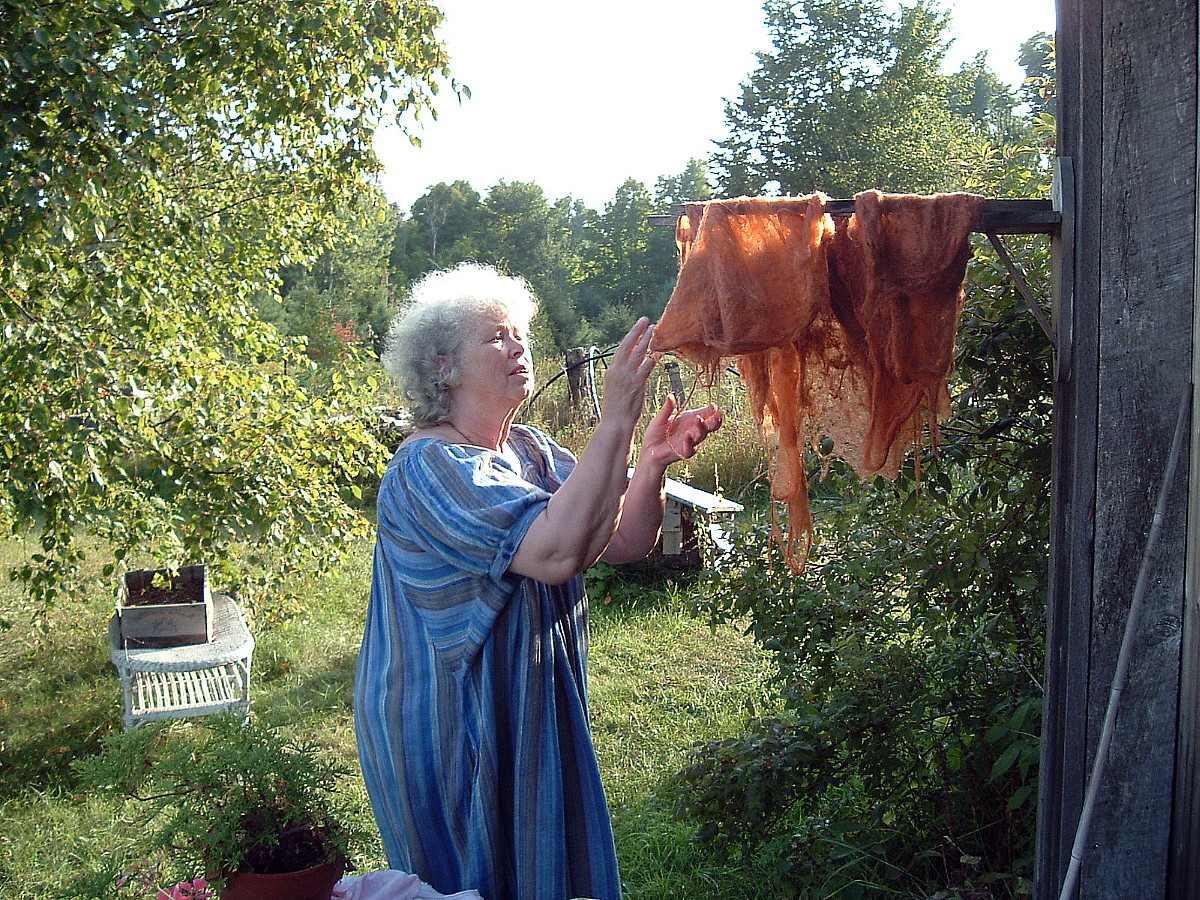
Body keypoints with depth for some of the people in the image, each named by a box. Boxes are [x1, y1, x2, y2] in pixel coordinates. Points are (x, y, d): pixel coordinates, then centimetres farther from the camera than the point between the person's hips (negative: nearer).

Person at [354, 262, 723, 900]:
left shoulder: (530, 451, 5)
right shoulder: (429, 467, -21)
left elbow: (626, 542, -3)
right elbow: (556, 552, -35)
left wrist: (652, 461, -21)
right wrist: (615, 421, -34)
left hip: (537, 715, 8)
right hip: (451, 727, -8)